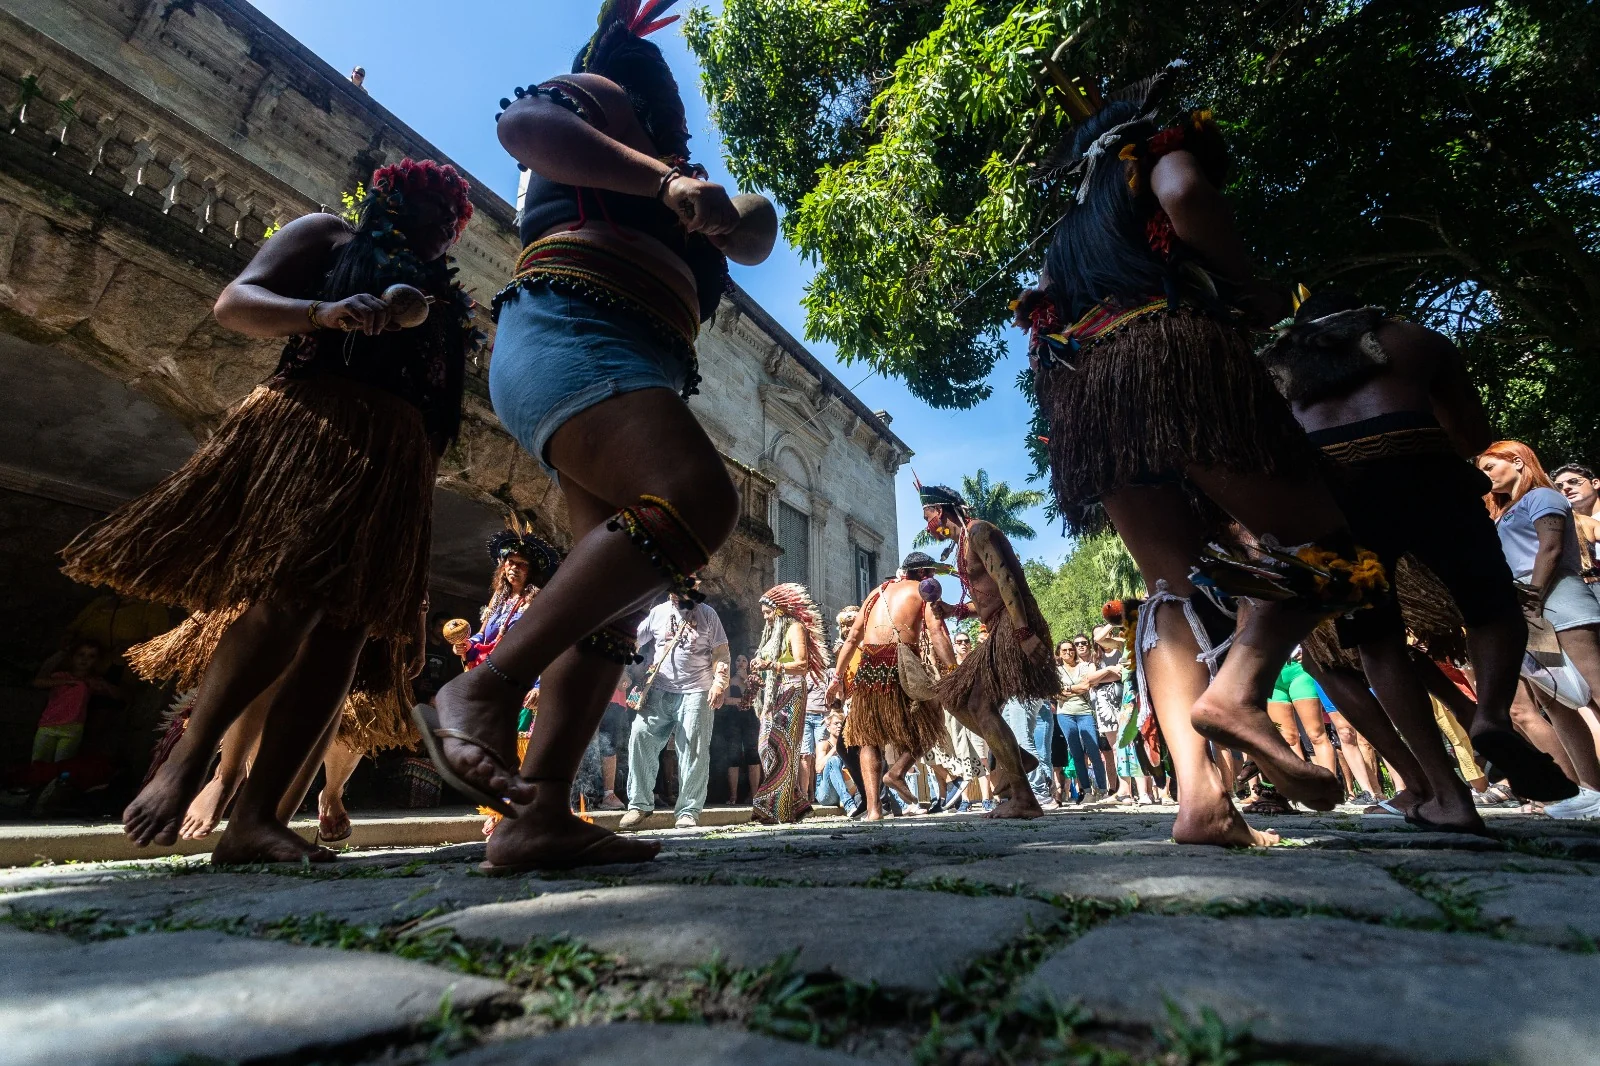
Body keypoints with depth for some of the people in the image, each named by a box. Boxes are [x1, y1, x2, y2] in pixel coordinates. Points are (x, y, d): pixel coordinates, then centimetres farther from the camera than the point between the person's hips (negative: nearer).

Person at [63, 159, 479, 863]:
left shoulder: (441, 300, 30)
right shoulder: (328, 235, 19)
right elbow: (234, 301, 4)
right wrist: (323, 313, -12)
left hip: (394, 460, 5)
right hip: (309, 424, -5)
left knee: (348, 628, -10)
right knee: (293, 592, -27)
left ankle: (254, 820, -10)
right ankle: (185, 762, -9)